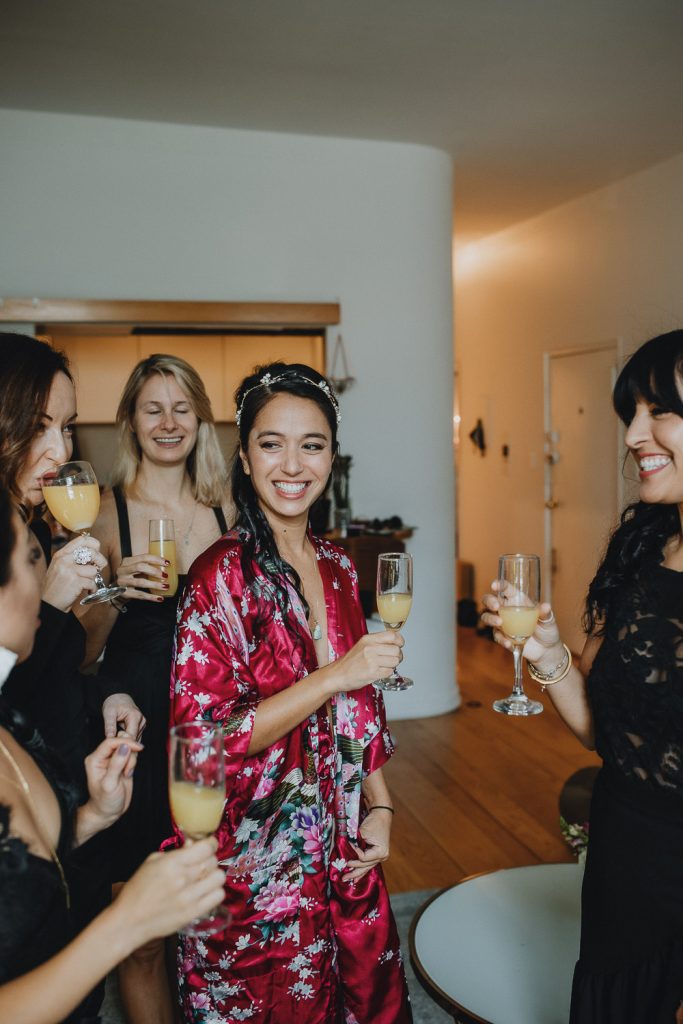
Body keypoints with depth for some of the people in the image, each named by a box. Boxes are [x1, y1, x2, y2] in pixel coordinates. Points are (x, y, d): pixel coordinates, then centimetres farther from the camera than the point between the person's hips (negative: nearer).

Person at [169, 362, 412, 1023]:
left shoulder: (337, 567, 1)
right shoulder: (221, 574, -18)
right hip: (258, 862, -6)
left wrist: (379, 807, 3)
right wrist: (334, 676, -26)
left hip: (345, 855, 6)